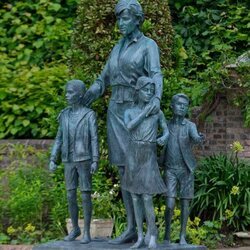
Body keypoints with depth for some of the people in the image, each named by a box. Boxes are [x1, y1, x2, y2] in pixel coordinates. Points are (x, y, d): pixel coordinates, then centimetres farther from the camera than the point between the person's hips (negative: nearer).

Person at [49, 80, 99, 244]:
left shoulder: (90, 114, -5)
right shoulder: (65, 115, 8)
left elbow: (95, 139, -8)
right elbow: (59, 140, 10)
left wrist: (96, 161, -15)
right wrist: (53, 160, 3)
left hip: (85, 160, -4)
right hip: (70, 161, 4)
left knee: (86, 196, -4)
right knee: (71, 196, 5)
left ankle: (87, 232, 4)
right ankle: (75, 228, 20)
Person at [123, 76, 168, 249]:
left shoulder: (158, 112, 4)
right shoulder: (129, 112, 4)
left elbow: (167, 131, 8)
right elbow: (129, 127, -16)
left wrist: (164, 138, -15)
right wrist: (145, 112, -13)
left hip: (149, 158, -2)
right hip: (133, 157, 2)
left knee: (147, 198, -10)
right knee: (135, 197, 3)